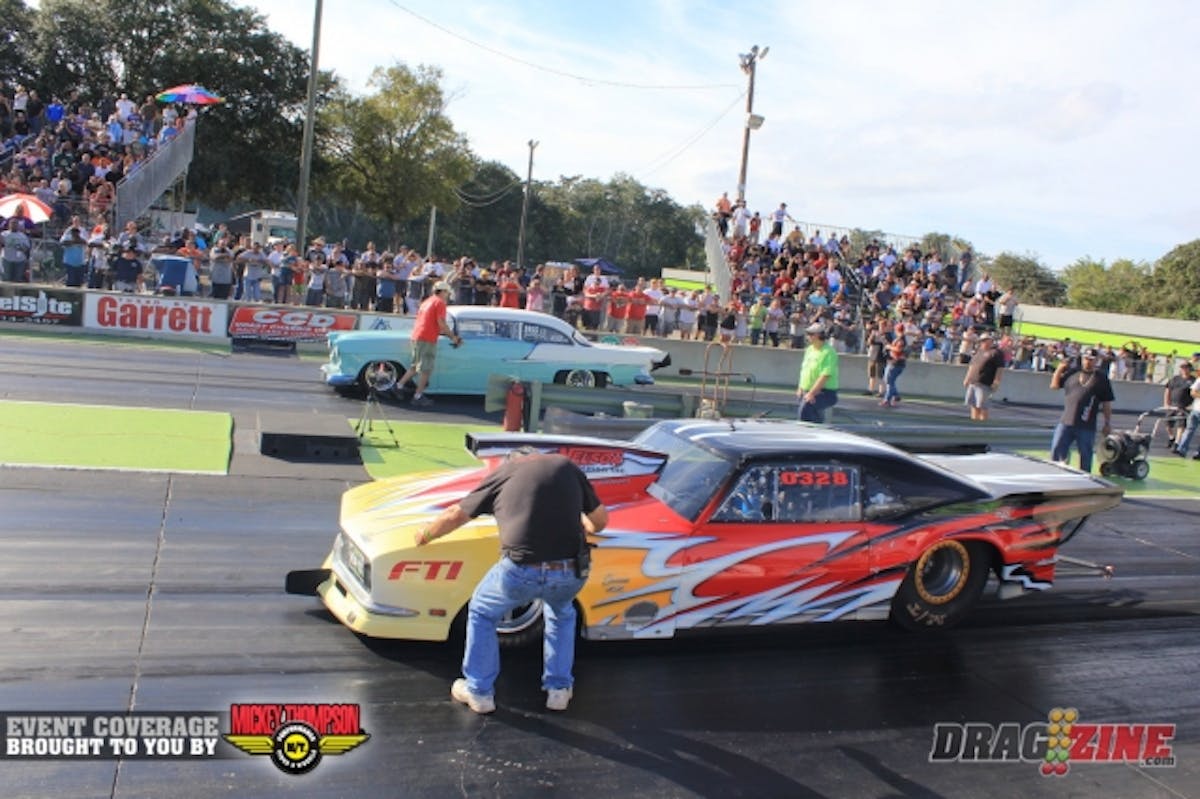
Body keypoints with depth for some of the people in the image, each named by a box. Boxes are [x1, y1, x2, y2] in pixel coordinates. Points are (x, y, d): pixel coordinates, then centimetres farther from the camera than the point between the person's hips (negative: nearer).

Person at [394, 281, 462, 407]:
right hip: (428, 339, -9)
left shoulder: (427, 301, 20)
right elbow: (441, 323, -16)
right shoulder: (440, 303, -7)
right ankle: (418, 396, -1)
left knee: (416, 366, 20)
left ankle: (399, 386, 17)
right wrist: (452, 336, -6)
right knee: (425, 369, -2)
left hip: (416, 336, 9)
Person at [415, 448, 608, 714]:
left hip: (521, 570, -2)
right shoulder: (567, 466, 18)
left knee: (482, 613, 29)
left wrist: (425, 536, 40)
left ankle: (479, 691, 33)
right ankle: (559, 689, 37)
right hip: (571, 572, 2)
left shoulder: (503, 472, 15)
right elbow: (600, 519, 24)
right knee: (561, 614, 37)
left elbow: (455, 516, 20)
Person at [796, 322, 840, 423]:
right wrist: (800, 389, 8)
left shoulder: (829, 352, -13)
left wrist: (811, 393, -23)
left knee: (806, 407, -30)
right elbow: (804, 370, 20)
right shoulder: (809, 349, 12)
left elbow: (825, 376, -20)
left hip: (825, 393, -8)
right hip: (808, 392, 8)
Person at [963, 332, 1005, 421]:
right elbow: (971, 365, 26)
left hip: (984, 384, -8)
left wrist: (996, 382, -17)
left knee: (982, 406, -10)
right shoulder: (978, 351, 21)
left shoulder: (996, 353, -4)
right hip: (972, 383, 8)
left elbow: (1000, 368, -11)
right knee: (973, 404, 9)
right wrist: (967, 378, 22)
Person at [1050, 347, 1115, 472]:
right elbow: (1054, 385, 11)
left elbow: (1107, 403, 3)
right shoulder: (1072, 373, 10)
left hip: (1086, 426, -2)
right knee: (1056, 450, 1)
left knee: (1086, 455, 7)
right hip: (1066, 422, 2)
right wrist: (1060, 368, 1)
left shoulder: (1101, 378, 2)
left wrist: (1108, 423, 1)